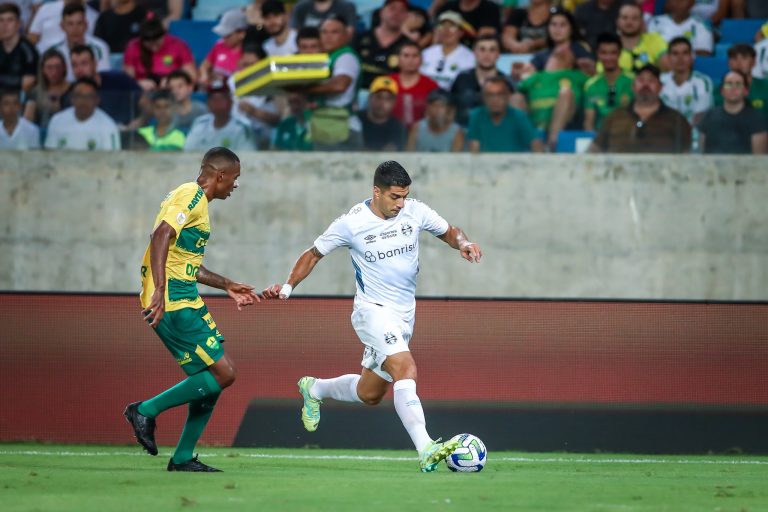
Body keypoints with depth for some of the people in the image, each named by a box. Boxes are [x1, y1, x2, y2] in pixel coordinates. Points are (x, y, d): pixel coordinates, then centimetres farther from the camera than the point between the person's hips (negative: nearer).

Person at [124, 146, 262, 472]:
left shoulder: (193, 198, 23)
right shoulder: (192, 196, -9)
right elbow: (162, 236, -24)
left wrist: (227, 285, 34)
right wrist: (159, 292, -33)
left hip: (184, 302, 10)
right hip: (174, 304, -10)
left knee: (213, 378, 11)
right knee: (222, 374, -12)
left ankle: (182, 458, 14)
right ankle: (146, 410, -5)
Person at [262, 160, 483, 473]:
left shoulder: (415, 212, -1)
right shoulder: (351, 223, -10)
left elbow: (448, 232, 13)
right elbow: (314, 254, 3)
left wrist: (463, 243, -9)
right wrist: (287, 288, -5)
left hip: (405, 313, 6)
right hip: (373, 310, -6)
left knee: (370, 394, 15)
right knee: (406, 370, -29)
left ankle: (314, 389, 44)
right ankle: (426, 451, -38)